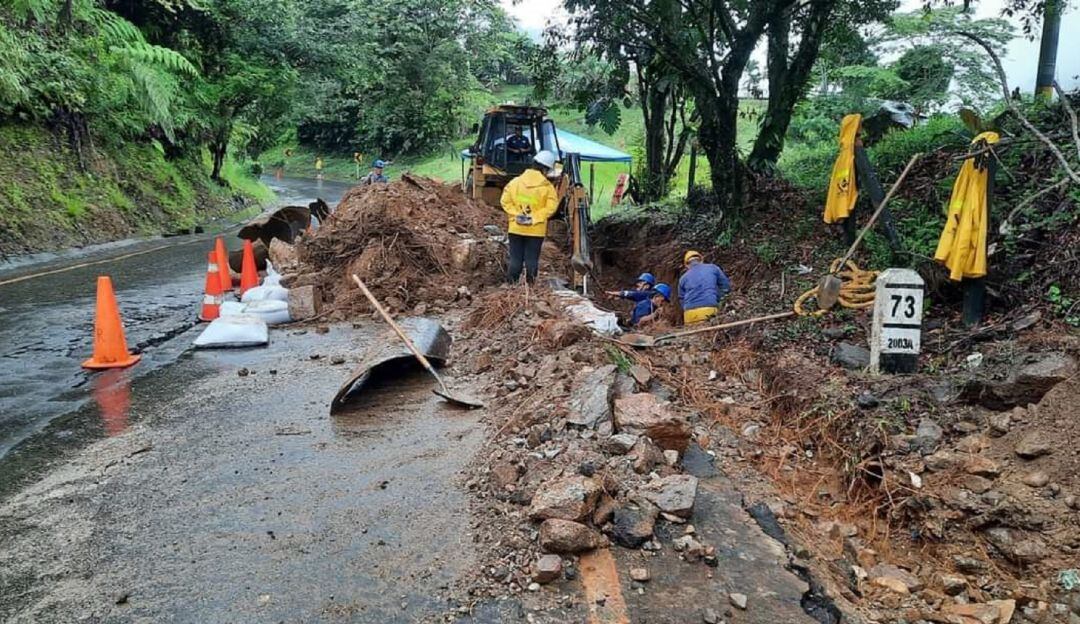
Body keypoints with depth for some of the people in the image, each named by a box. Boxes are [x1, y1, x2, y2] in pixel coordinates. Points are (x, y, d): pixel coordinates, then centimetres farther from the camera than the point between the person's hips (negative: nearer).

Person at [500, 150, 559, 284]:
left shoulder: (515, 182, -2)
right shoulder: (547, 187, -8)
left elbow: (505, 201, -3)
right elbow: (551, 207, -12)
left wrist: (516, 214, -4)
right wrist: (535, 218, -9)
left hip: (516, 228, 2)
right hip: (536, 231, -2)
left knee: (515, 258, 8)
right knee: (532, 260, 6)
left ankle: (511, 284, 10)